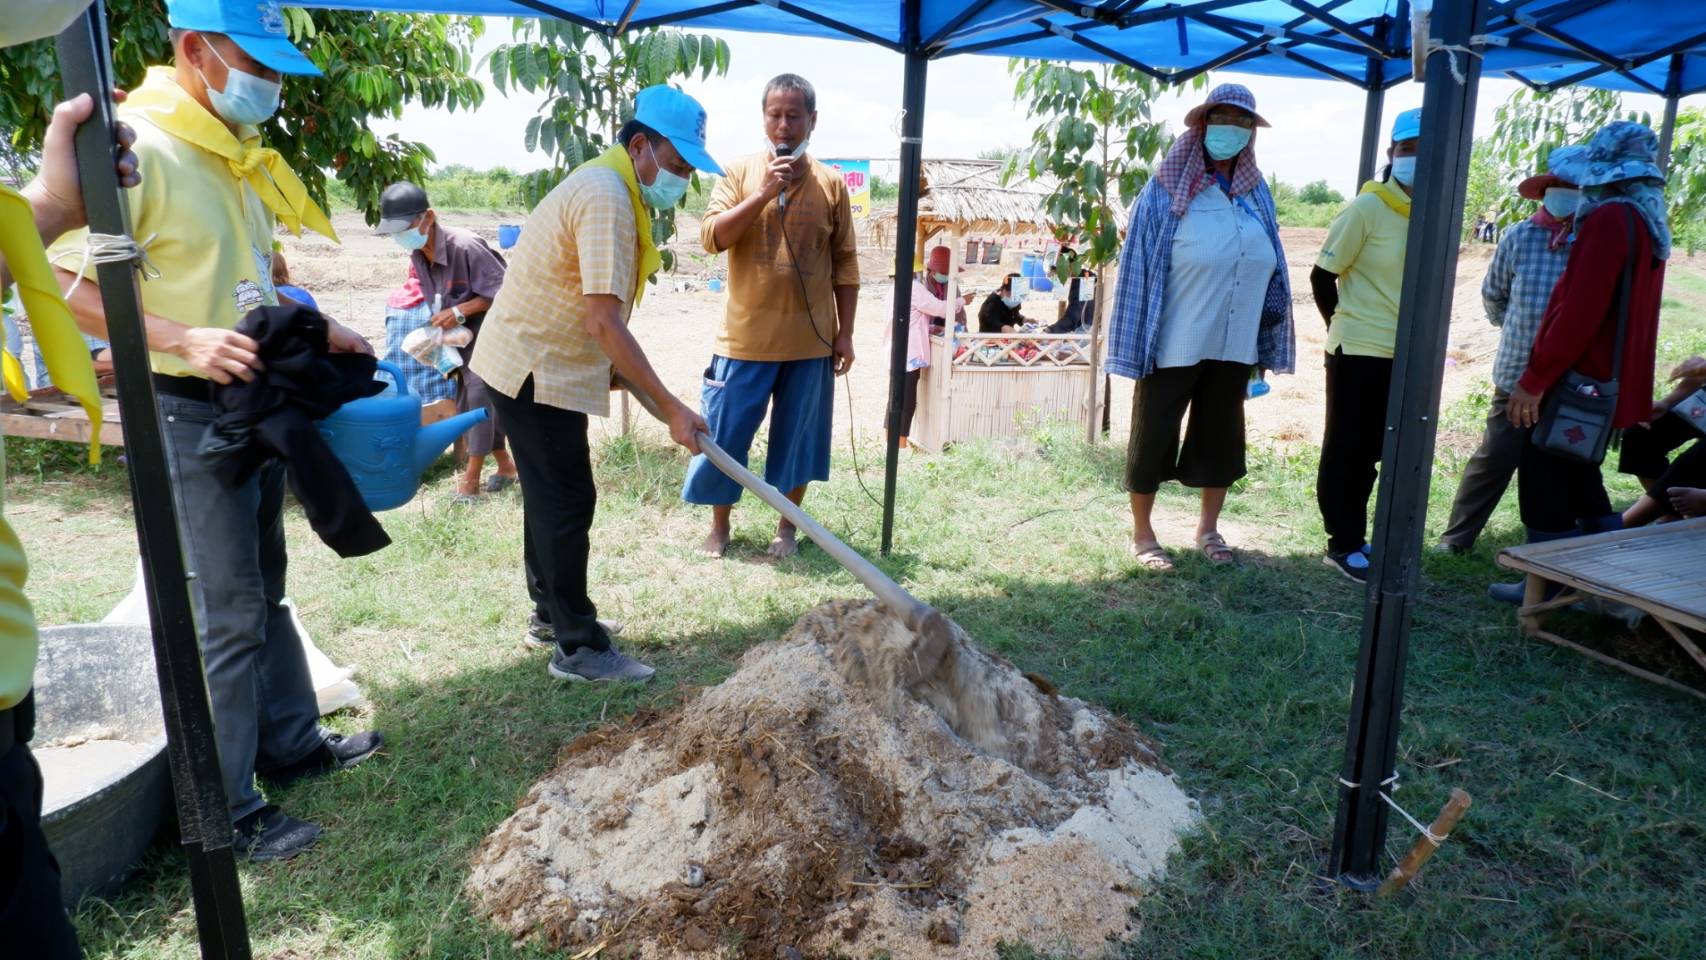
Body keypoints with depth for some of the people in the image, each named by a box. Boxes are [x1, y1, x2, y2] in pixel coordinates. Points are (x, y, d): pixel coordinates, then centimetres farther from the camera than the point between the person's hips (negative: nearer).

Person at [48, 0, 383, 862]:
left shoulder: (235, 157, 11)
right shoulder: (138, 148, -17)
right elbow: (55, 278, -21)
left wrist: (316, 329, 7)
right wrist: (180, 338, -30)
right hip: (189, 411, -9)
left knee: (264, 588, 18)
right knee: (226, 611, -5)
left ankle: (290, 742, 32)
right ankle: (226, 812, 8)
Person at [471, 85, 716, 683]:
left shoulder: (613, 188, 12)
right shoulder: (606, 198, -22)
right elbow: (605, 324, -29)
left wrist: (614, 370, 18)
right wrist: (671, 408, -28)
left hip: (536, 363, 11)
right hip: (534, 371, -11)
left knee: (552, 495, 18)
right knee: (567, 502, -6)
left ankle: (551, 613, 31)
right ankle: (578, 648, 3)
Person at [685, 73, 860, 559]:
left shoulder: (831, 184, 3)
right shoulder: (739, 172, 1)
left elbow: (845, 264, 5)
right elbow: (711, 237, -10)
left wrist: (845, 333, 2)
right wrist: (764, 193, -18)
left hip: (810, 341, 1)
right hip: (746, 338, 0)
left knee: (798, 439, 9)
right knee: (723, 437, 6)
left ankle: (786, 527, 25)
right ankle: (719, 526, 24)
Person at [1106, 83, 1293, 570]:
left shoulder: (1256, 192, 8)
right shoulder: (1166, 191, -7)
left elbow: (1271, 267, 12)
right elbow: (1139, 268, -9)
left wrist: (1266, 341, 9)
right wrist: (1134, 344, -12)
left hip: (1233, 344, 5)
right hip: (1174, 343, -5)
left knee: (1221, 434, 14)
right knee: (1153, 435, 4)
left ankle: (1208, 528, 31)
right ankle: (1142, 533, 19)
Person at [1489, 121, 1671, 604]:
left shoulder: (1609, 220, -17)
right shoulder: (1650, 224, 13)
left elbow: (1579, 312, -23)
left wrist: (1534, 380, -20)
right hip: (1613, 382, 10)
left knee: (1544, 489, 0)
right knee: (1581, 483, 20)